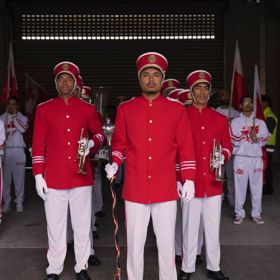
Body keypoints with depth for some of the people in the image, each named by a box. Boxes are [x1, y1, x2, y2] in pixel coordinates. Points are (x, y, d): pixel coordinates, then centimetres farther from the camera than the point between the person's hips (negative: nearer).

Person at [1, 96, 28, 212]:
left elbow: (22, 129, -11)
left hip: (18, 151, -1)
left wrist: (14, 115, -7)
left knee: (19, 177, 0)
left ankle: (19, 202, 8)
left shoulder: (22, 118, 7)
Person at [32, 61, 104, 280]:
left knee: (82, 224, 8)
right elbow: (38, 144, 4)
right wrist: (38, 175, -2)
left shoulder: (88, 109, 5)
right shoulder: (43, 109, 4)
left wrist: (92, 143, -8)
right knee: (55, 225, 7)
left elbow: (100, 133, 16)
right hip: (54, 177, 0)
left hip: (81, 176, 1)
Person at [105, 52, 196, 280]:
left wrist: (189, 179, 0)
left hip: (166, 189, 0)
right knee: (135, 244, 10)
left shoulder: (176, 108, 3)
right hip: (135, 189, 1)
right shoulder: (125, 109, 5)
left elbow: (186, 147, 4)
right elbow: (119, 143, 12)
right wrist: (115, 164, -6)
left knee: (166, 243, 10)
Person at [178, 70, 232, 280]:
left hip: (213, 182, 3)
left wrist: (222, 157, -9)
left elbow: (227, 146, 13)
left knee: (213, 227, 11)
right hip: (191, 182, -2)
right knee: (190, 227, 6)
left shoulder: (220, 119, 8)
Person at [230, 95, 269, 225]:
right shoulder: (235, 121, 6)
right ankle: (239, 213, 8)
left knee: (257, 186, 3)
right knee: (240, 186, -1)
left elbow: (265, 139, 7)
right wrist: (250, 138, -8)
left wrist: (256, 139, -12)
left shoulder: (260, 122, 14)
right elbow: (234, 140, -4)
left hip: (256, 157, 2)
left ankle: (256, 213, 13)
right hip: (241, 157, -2)